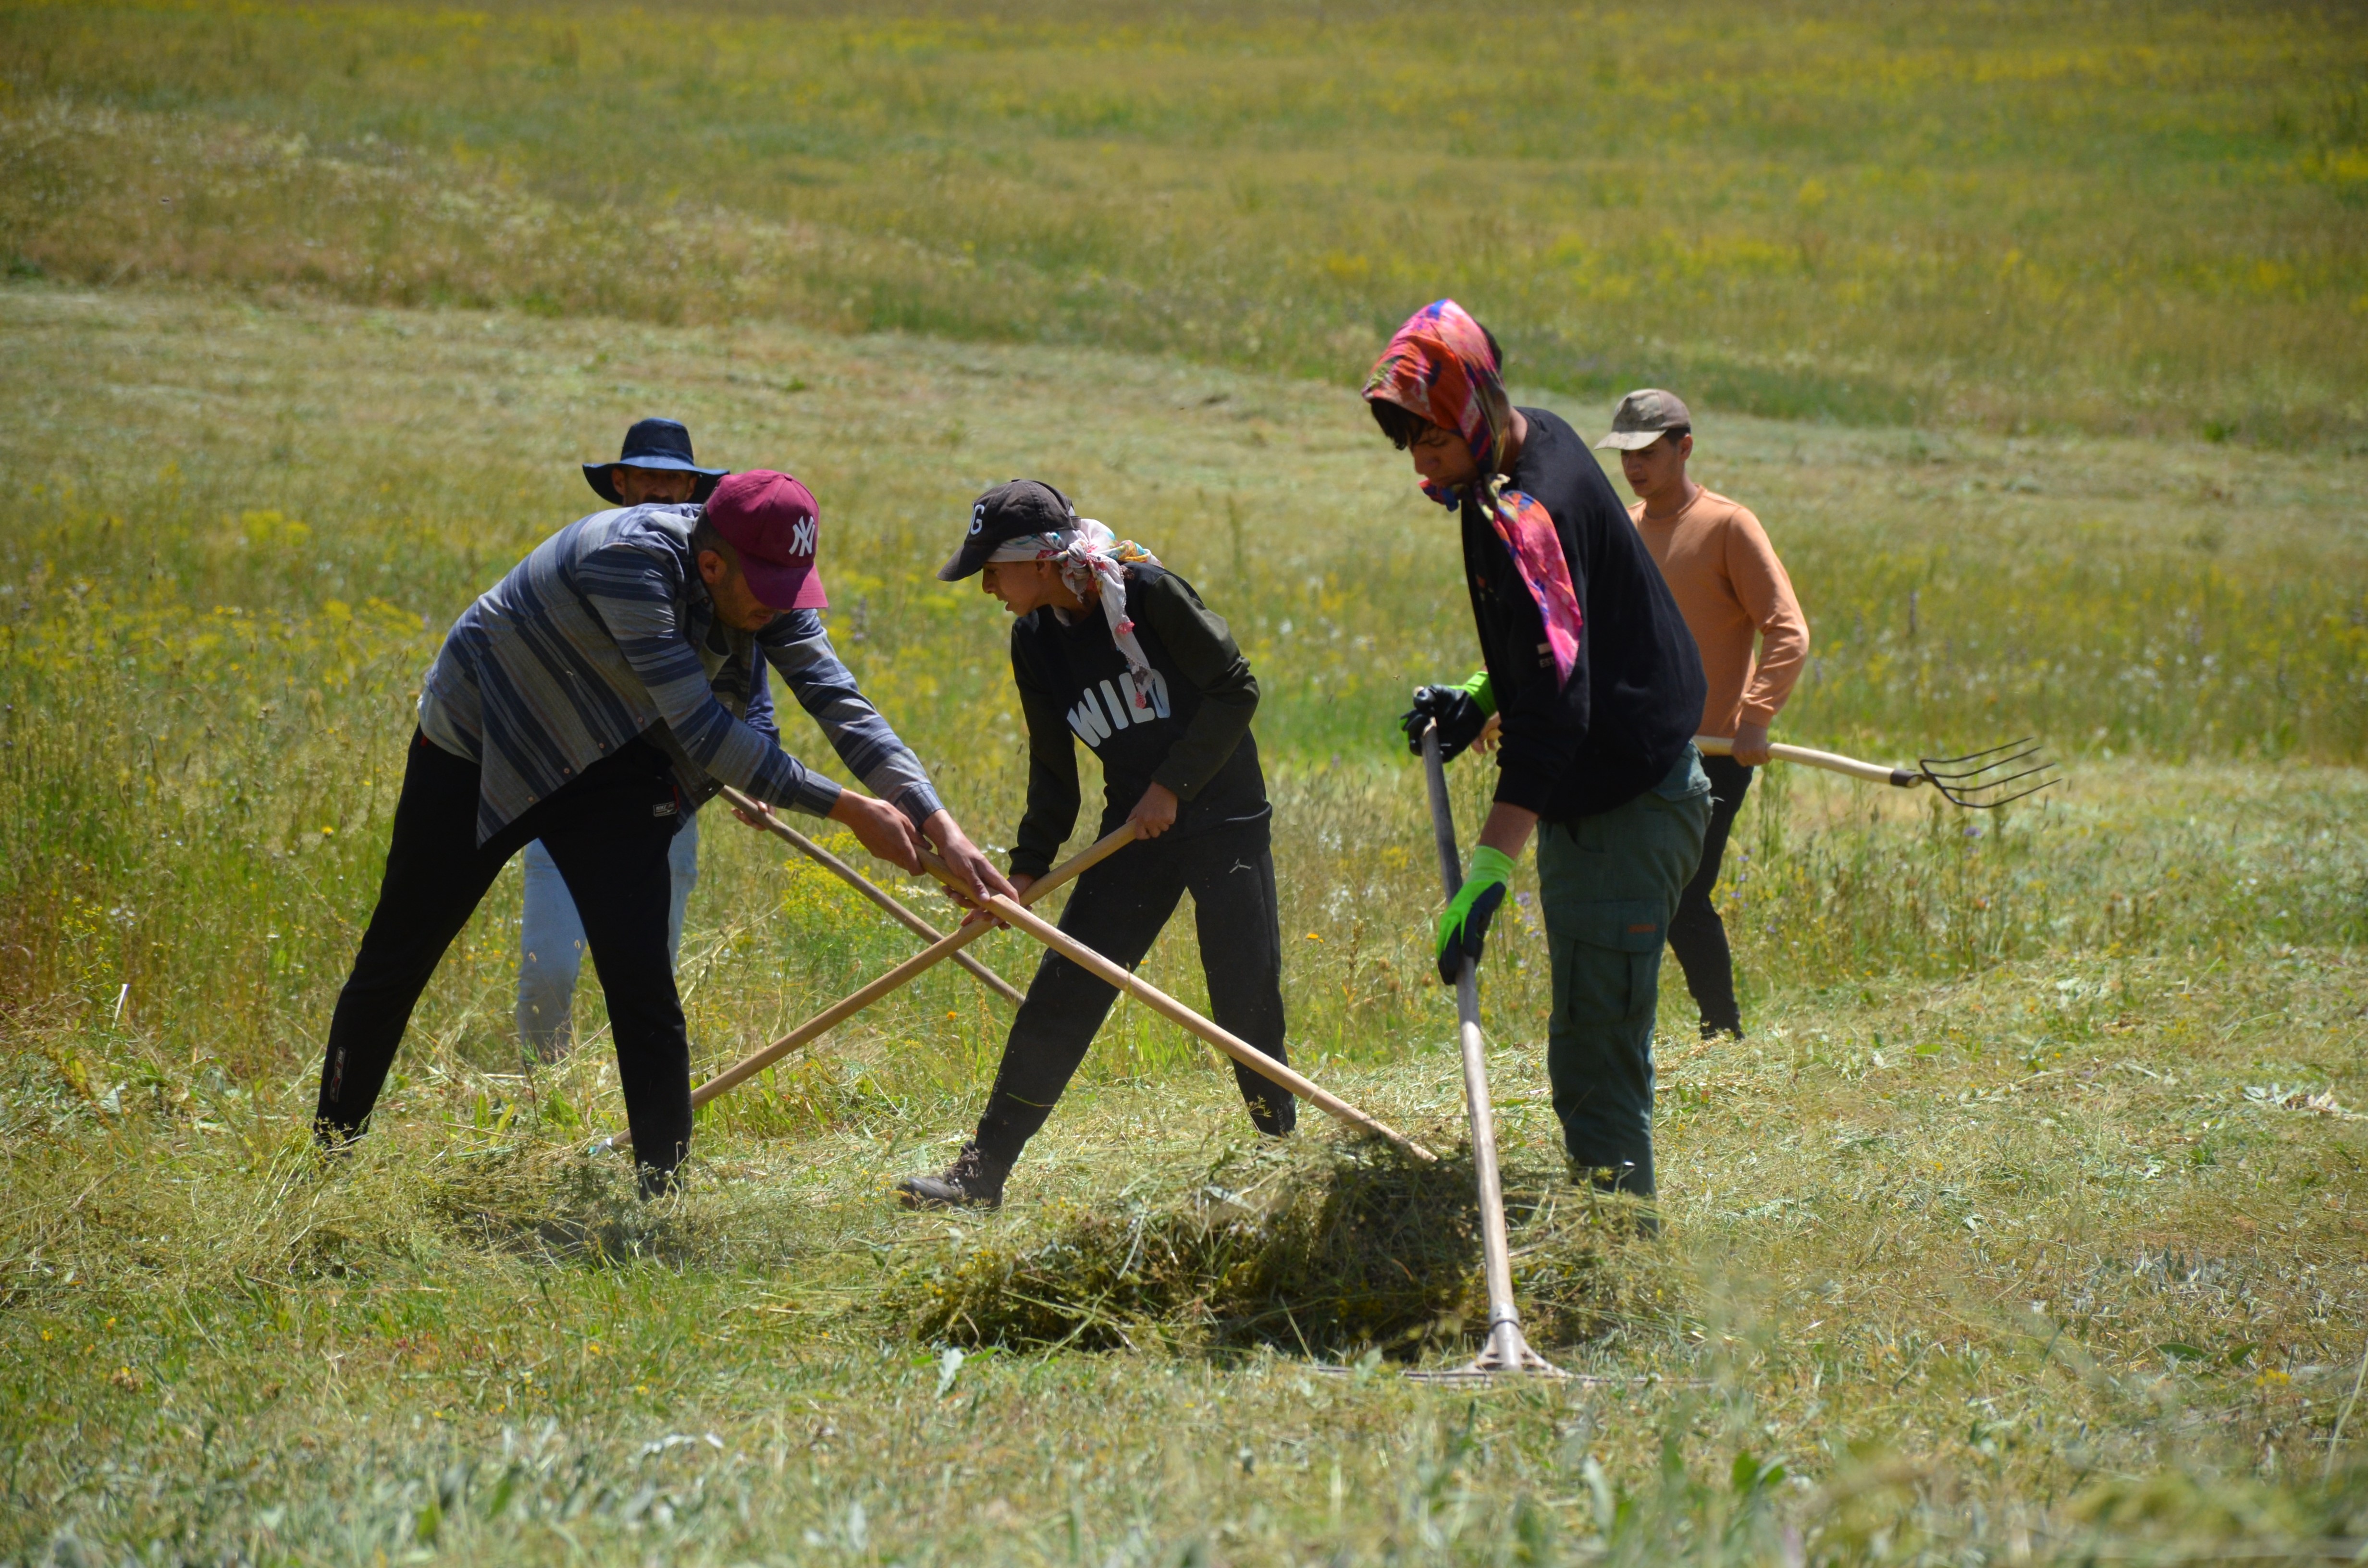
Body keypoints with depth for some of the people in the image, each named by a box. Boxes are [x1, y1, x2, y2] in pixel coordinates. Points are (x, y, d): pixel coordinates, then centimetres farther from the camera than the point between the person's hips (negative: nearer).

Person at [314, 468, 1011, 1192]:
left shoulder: (766, 585, -16)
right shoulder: (631, 561, -37)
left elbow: (839, 701, -17)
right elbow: (704, 731, -37)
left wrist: (938, 824, -28)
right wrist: (846, 808, -34)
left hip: (608, 772, 5)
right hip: (476, 745, -5)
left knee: (644, 994, -10)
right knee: (396, 961, 9)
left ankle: (663, 1195, -6)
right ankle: (330, 1155, 26)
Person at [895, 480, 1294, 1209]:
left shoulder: (1147, 590, -16)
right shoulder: (1035, 641, 2)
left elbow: (1235, 688, -13)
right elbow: (1054, 768, 11)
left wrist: (1173, 784, -15)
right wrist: (1028, 866, 6)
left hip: (1225, 818, -5)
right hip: (1136, 832, 5)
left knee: (1248, 999, -3)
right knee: (1061, 993, -2)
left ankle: (1281, 1142, 21)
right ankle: (983, 1171, -2)